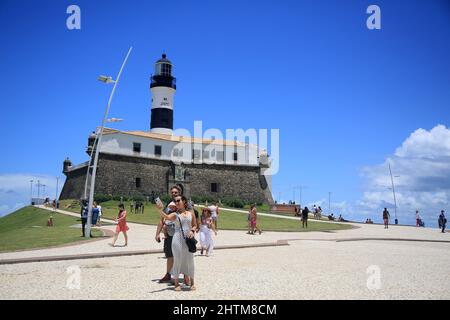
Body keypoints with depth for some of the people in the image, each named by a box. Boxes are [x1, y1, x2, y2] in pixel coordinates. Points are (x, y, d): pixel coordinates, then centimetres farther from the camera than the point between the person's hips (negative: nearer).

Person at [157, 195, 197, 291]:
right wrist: (160, 210, -36)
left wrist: (192, 231, -9)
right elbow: (166, 217, -19)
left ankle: (192, 282, 22)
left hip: (188, 240, 2)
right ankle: (176, 283, 12)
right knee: (177, 260, 2)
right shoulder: (175, 214, 1)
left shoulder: (191, 213, 8)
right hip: (177, 240, -2)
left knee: (190, 260, 7)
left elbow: (195, 225, 12)